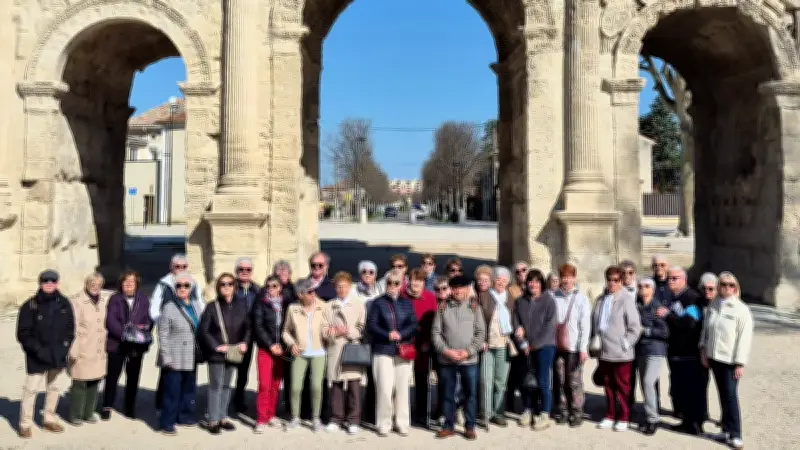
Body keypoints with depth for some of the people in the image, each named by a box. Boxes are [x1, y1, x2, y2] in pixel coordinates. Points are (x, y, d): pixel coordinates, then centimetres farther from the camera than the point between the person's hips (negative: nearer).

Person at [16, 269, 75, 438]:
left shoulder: (64, 304, 1)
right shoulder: (30, 306, -9)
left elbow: (70, 328, 8)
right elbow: (23, 333, -8)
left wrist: (65, 346, -5)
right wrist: (38, 350, -16)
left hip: (58, 356, 4)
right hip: (36, 357, -4)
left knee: (54, 388, 15)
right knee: (31, 389, -1)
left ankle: (50, 419, 30)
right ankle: (25, 424, 13)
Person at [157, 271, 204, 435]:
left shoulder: (197, 306, 8)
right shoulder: (169, 308, -8)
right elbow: (163, 335, -11)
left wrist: (201, 352, 9)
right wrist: (166, 357, -15)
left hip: (191, 358, 6)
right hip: (175, 358, -6)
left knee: (189, 388, 15)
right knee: (172, 391, -2)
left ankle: (184, 416, 30)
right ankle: (167, 422, 9)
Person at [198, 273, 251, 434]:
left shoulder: (242, 305, 3)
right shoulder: (212, 306, -7)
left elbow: (247, 327, 10)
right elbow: (203, 330, -9)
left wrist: (245, 342, -6)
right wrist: (216, 346, -15)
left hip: (233, 353, 4)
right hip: (216, 353, -4)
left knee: (226, 385, 13)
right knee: (216, 385, -2)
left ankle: (223, 417, 23)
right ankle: (213, 420, 6)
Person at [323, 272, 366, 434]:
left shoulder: (358, 304, 8)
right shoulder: (331, 305, 16)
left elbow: (363, 328, 1)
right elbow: (324, 329, 10)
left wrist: (348, 331, -11)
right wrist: (334, 332, -9)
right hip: (334, 350, 2)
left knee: (353, 385, -4)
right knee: (336, 385, 3)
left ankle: (353, 421, 3)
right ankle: (336, 420, 13)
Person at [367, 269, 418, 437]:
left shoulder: (407, 304, 11)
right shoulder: (378, 302, 3)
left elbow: (414, 325, 4)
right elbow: (371, 325, -4)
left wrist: (400, 334, -13)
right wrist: (387, 335, -17)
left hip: (403, 351, 3)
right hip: (383, 350, -3)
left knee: (402, 388, 6)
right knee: (384, 389, -7)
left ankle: (402, 423, 16)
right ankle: (383, 424, 7)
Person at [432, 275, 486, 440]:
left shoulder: (474, 307, 2)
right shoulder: (443, 308, 3)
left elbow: (481, 332, -1)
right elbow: (436, 332, 1)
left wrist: (468, 351, -12)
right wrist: (446, 350, -12)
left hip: (469, 360, -1)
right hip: (446, 360, 1)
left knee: (470, 394, 5)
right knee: (448, 394, 9)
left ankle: (469, 427, 18)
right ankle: (449, 426, 22)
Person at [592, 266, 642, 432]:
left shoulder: (627, 299, -11)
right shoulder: (601, 299, 9)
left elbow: (635, 327, -12)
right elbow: (594, 323, 17)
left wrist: (625, 344, -12)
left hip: (620, 354, -6)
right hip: (603, 352, 6)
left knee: (622, 387, 6)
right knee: (608, 386, 15)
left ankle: (623, 418, 19)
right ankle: (610, 415, 27)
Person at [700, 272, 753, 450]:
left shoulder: (741, 310, -9)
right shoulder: (713, 305, 7)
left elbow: (744, 338, -11)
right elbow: (705, 328, 14)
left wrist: (740, 363, -13)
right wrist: (703, 350, 8)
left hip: (730, 360, -5)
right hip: (714, 357, 5)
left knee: (731, 396, -5)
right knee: (723, 395, 11)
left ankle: (735, 434, 3)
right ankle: (727, 429, 19)